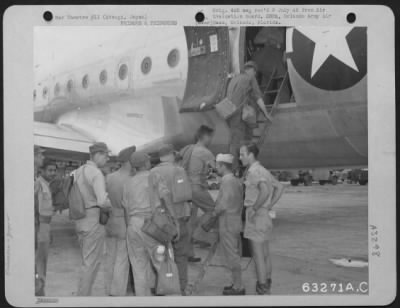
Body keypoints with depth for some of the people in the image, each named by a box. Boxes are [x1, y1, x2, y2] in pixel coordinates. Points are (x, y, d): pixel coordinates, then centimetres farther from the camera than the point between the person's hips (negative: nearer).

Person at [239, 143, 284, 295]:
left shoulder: (254, 171, -17)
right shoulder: (262, 170, 12)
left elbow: (265, 191, -34)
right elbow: (279, 187, 19)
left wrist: (254, 209, -23)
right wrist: (269, 206, 14)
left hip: (256, 217, -10)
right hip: (265, 216, 10)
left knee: (258, 255, -3)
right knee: (265, 254, 16)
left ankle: (262, 290, 2)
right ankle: (266, 286, 27)